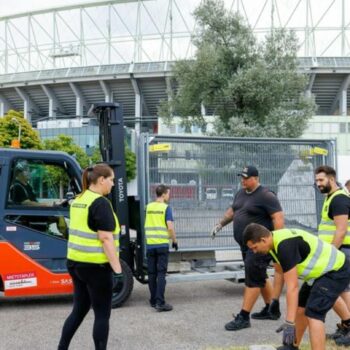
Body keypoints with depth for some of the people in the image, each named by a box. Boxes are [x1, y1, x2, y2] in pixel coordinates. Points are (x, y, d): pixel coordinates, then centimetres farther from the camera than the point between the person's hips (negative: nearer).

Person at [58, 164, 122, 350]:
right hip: (95, 266, -8)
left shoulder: (78, 200, 10)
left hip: (76, 262, 8)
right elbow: (106, 239, -20)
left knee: (79, 310, 17)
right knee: (102, 314, 4)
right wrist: (117, 269, -18)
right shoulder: (101, 203, -16)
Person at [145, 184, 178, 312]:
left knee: (151, 273, 11)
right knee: (161, 273, -3)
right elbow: (170, 227, -12)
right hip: (162, 244, -5)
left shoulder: (148, 207, 8)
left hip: (150, 244, 5)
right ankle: (160, 302, -8)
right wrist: (175, 241, 0)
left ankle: (153, 300, 18)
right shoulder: (166, 207, -7)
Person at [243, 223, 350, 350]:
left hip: (336, 271, -10)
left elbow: (292, 287, -29)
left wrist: (289, 323, -27)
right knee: (300, 308, 16)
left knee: (313, 315, -18)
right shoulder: (275, 242, 1)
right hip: (324, 270, 10)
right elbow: (281, 271, 17)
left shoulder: (285, 245, -29)